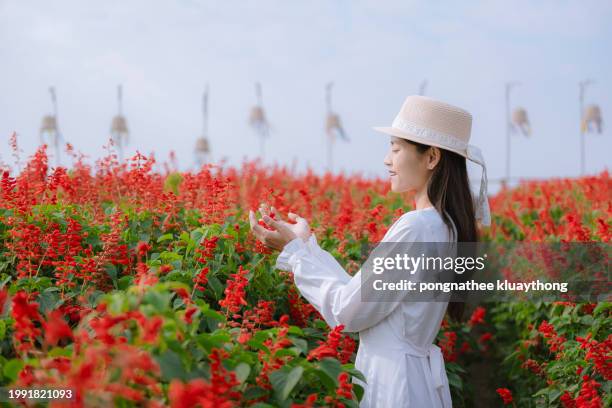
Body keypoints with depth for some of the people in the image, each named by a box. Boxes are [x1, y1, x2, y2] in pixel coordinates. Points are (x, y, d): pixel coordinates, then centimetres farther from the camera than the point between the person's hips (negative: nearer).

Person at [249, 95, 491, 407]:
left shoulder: (415, 226, -21)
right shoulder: (446, 225, 7)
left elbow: (348, 312, -17)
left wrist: (295, 249, -8)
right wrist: (305, 244, 10)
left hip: (394, 380, -9)